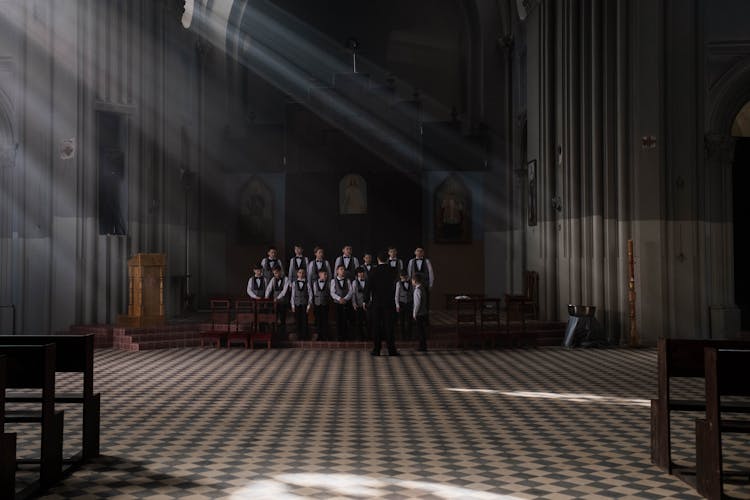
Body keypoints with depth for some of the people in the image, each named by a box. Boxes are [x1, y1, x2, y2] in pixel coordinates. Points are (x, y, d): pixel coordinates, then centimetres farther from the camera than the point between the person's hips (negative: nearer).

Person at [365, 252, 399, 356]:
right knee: (388, 326, 4)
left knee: (376, 326, 3)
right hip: (388, 302, 2)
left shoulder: (374, 270, -7)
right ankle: (391, 350, 2)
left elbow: (368, 286, -8)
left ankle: (376, 350, 3)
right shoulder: (392, 270, 1)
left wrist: (366, 300, 0)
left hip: (376, 302, -2)